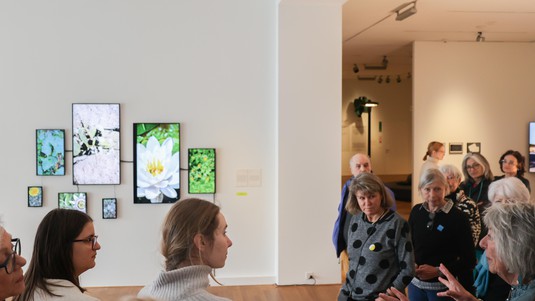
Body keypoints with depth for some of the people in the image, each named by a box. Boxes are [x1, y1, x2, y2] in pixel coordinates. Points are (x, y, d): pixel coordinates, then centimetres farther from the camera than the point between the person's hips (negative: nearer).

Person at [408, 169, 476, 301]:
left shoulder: (457, 217, -13)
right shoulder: (416, 211, -1)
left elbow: (469, 260, -12)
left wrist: (438, 271, -17)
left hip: (443, 287, -4)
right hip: (415, 283, 4)